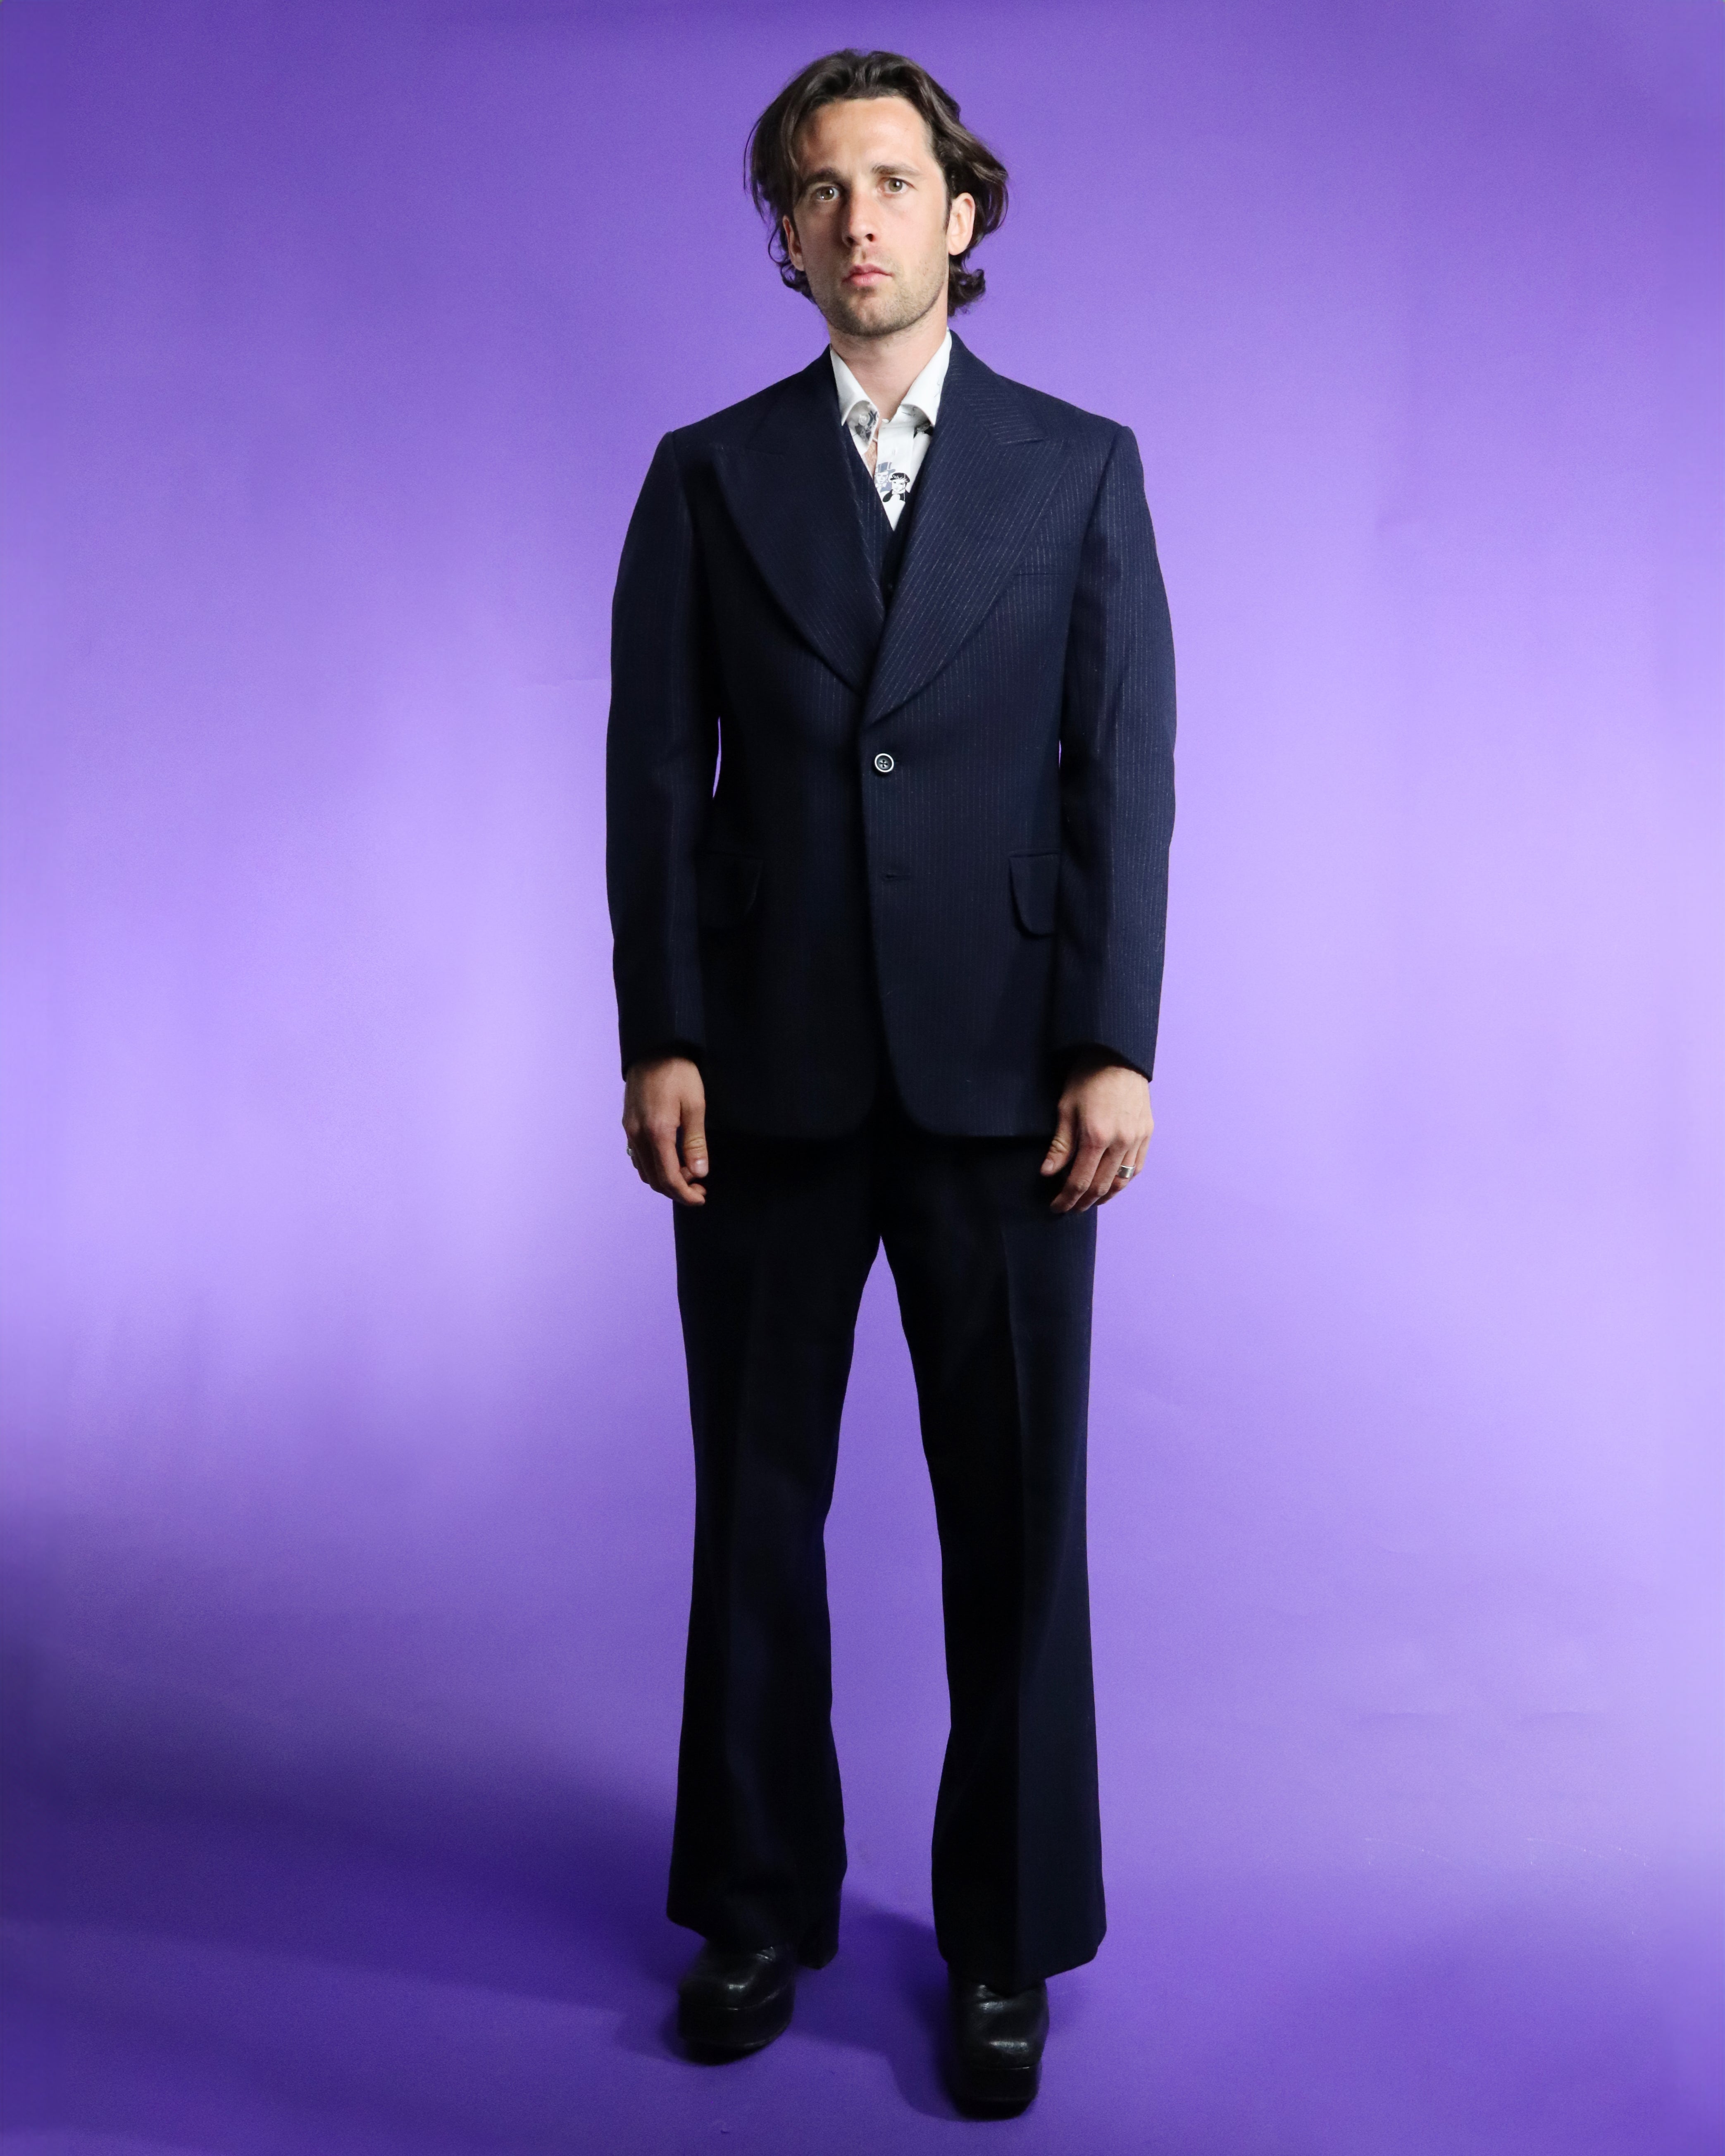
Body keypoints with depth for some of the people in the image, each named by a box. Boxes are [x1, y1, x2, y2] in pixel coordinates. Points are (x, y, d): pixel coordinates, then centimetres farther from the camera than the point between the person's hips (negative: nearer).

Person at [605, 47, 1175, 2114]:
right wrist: (660, 1042, -5)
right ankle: (758, 1905, 28)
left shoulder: (1080, 466, 6)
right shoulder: (709, 473, 7)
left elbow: (1125, 771, 0)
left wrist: (1116, 1049, -8)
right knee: (755, 1504, 10)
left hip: (1001, 1076, 0)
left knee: (1015, 1517, 5)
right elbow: (655, 776, 2)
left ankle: (1007, 1937, 23)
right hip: (768, 1076, 1)